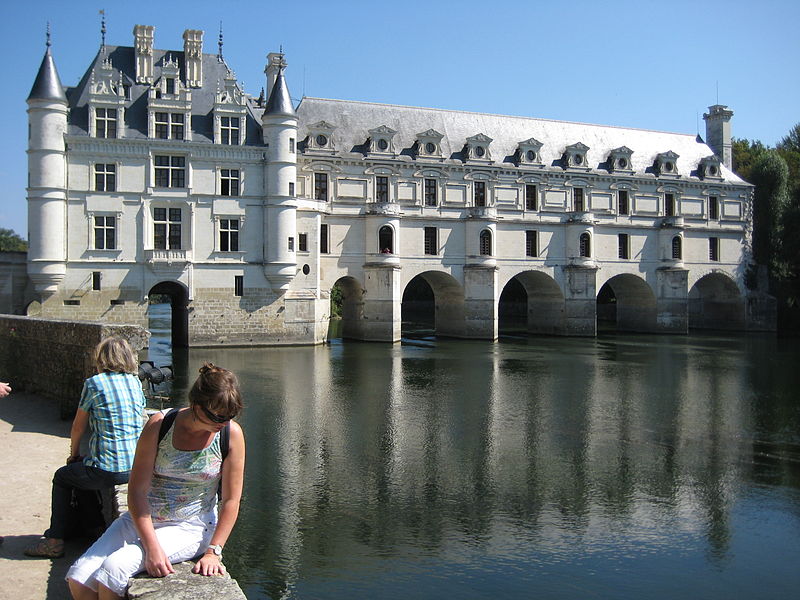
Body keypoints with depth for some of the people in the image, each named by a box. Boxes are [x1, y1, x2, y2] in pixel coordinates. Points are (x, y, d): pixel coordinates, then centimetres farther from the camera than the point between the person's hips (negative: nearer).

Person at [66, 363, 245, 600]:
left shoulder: (232, 434, -11)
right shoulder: (159, 425, -10)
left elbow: (230, 500, -6)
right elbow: (137, 490, -12)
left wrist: (213, 552, -14)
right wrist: (152, 547, -21)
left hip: (190, 527, -2)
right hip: (142, 519, 3)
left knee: (114, 568, -23)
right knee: (78, 578, -13)